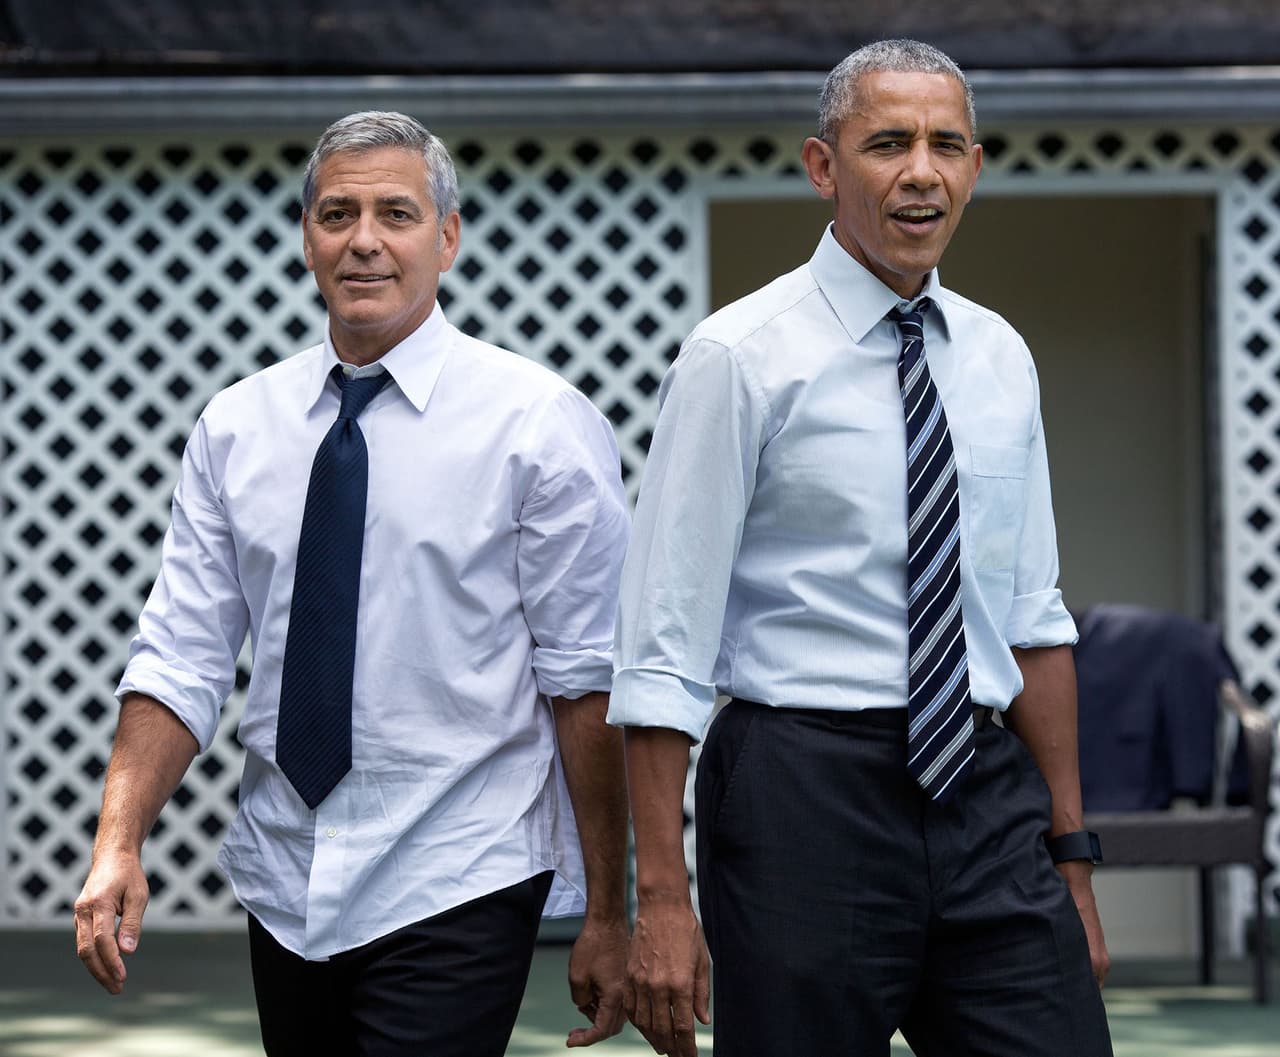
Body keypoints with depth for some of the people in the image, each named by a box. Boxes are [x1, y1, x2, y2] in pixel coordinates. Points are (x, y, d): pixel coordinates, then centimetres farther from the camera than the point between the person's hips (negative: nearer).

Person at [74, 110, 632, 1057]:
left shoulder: (540, 425, -5)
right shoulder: (236, 428, 7)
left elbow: (586, 681, -7)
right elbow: (183, 658, 4)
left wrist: (607, 916, -8)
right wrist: (120, 844, -11)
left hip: (455, 893, -4)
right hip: (285, 892, 4)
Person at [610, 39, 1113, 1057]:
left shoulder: (999, 360, 11)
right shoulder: (741, 357, -6)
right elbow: (664, 648, -8)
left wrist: (1071, 859, 13)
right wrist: (662, 896, -14)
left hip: (987, 793, 5)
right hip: (807, 797, -5)